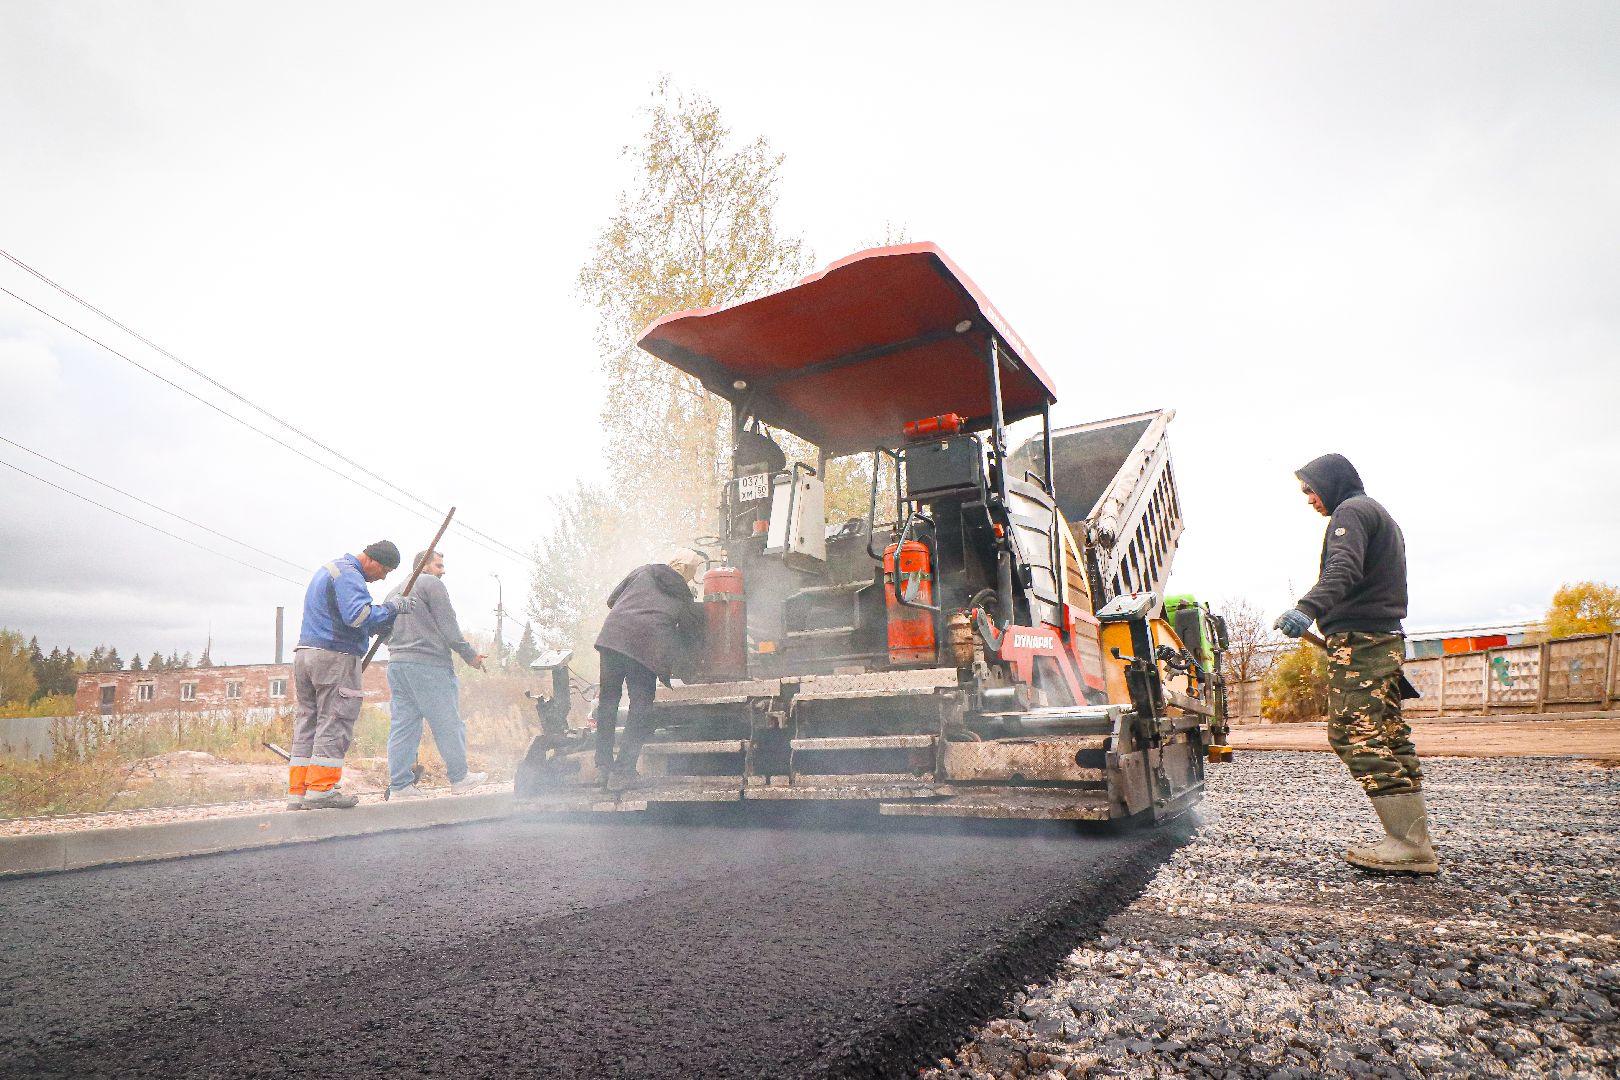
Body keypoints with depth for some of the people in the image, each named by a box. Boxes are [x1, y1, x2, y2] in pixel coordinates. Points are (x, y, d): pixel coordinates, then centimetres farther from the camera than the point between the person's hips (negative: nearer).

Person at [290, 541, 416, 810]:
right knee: (334, 723, -6)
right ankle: (321, 790, -6)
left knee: (307, 722, 9)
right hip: (336, 657, -10)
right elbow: (359, 615, -24)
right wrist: (393, 608, -14)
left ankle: (297, 793, 10)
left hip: (305, 653, 10)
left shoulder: (329, 570, 24)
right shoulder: (348, 574, -10)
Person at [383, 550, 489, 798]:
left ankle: (399, 784, 5)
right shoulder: (431, 584, -3)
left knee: (403, 725, 7)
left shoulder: (394, 592, 23)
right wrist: (470, 655, -2)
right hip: (429, 665, -8)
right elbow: (448, 626, -8)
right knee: (448, 723, 1)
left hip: (396, 663, 8)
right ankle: (459, 777, 8)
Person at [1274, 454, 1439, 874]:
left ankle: (1407, 844, -12)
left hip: (1358, 638, -10)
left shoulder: (1350, 511, -5)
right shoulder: (1380, 514, 28)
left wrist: (1308, 607, -39)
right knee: (1389, 738, 9)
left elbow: (1343, 569, -25)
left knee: (1358, 737, -12)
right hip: (1387, 637, 11)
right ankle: (1416, 843, 11)